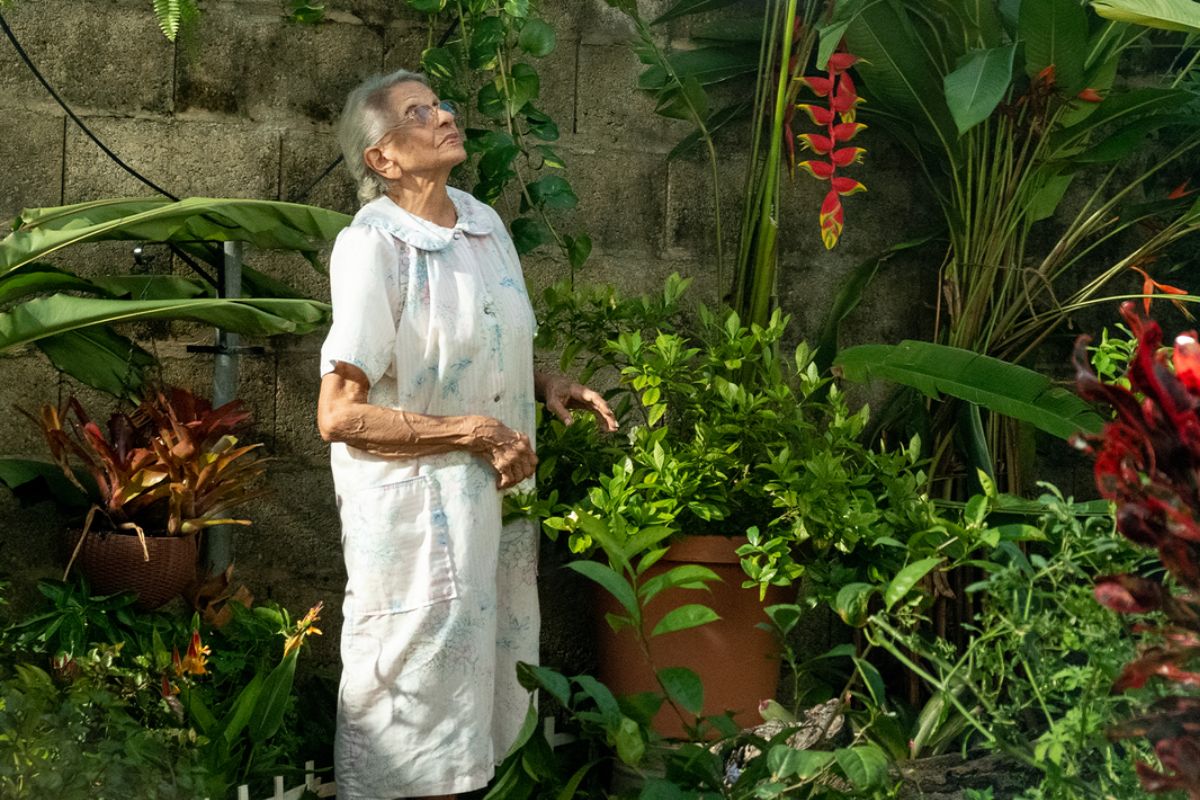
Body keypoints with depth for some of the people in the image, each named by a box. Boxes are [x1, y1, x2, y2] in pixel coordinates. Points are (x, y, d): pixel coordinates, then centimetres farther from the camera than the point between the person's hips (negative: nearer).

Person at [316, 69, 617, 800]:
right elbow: (340, 414, -21)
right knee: (418, 693, 6)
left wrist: (550, 387, 0)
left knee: (486, 683, 16)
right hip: (417, 510, -7)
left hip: (495, 499, 7)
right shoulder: (373, 247, -17)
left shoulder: (484, 223, 5)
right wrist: (473, 431, -20)